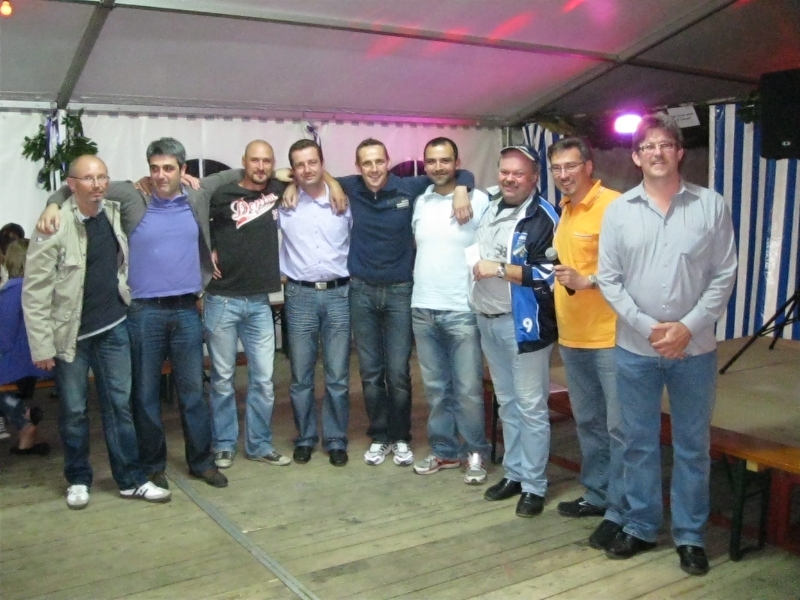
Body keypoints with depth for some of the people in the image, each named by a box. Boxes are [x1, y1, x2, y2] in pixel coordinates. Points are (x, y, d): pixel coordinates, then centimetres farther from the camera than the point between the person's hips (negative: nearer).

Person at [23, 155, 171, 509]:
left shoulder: (113, 213, 1)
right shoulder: (55, 227, -14)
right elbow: (35, 292, -13)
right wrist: (42, 346, -15)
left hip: (113, 328, 4)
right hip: (70, 333, -4)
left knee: (120, 405, 7)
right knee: (73, 411, 9)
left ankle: (131, 480, 16)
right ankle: (78, 480, 26)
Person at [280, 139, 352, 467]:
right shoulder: (284, 204, 2)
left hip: (339, 294, 0)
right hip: (300, 296, 0)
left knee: (338, 377, 5)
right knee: (301, 377, 7)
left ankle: (336, 440, 18)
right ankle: (305, 438, 22)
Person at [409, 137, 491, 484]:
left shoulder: (478, 201, -7)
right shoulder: (420, 202, 11)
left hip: (462, 311, -5)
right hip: (422, 309, 5)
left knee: (468, 389, 2)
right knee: (435, 387, 13)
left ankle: (475, 453, 19)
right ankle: (444, 450, 26)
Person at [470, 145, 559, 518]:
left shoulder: (544, 218, -13)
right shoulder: (490, 206, 11)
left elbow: (549, 276, -20)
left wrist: (500, 269, -19)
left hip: (524, 323, -7)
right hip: (487, 321, 8)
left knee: (530, 407, 1)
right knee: (507, 402, 16)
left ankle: (534, 485, 12)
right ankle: (513, 473, 28)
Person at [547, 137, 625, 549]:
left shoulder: (612, 205, -12)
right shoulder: (563, 209, 13)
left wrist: (587, 281, -25)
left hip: (610, 336, -8)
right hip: (572, 335, 8)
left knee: (619, 427, 0)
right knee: (587, 422, 18)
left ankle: (619, 512, 10)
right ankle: (596, 494, 32)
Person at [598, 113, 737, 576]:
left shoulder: (712, 205, -1)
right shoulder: (618, 211, 1)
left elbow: (724, 275, -2)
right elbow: (608, 280, 0)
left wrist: (689, 327, -12)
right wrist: (647, 326, -10)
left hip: (695, 349, -1)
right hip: (635, 349, 1)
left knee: (692, 445, 9)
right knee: (639, 443, 11)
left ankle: (691, 536, 24)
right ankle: (640, 527, 27)